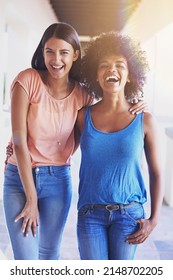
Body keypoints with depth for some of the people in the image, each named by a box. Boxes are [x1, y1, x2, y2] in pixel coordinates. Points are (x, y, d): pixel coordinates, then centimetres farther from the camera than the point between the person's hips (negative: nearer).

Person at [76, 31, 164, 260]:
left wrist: (153, 219, -2)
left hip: (129, 213, 0)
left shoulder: (144, 121, -3)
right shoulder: (83, 117, -1)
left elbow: (156, 173, 4)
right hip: (90, 213, 1)